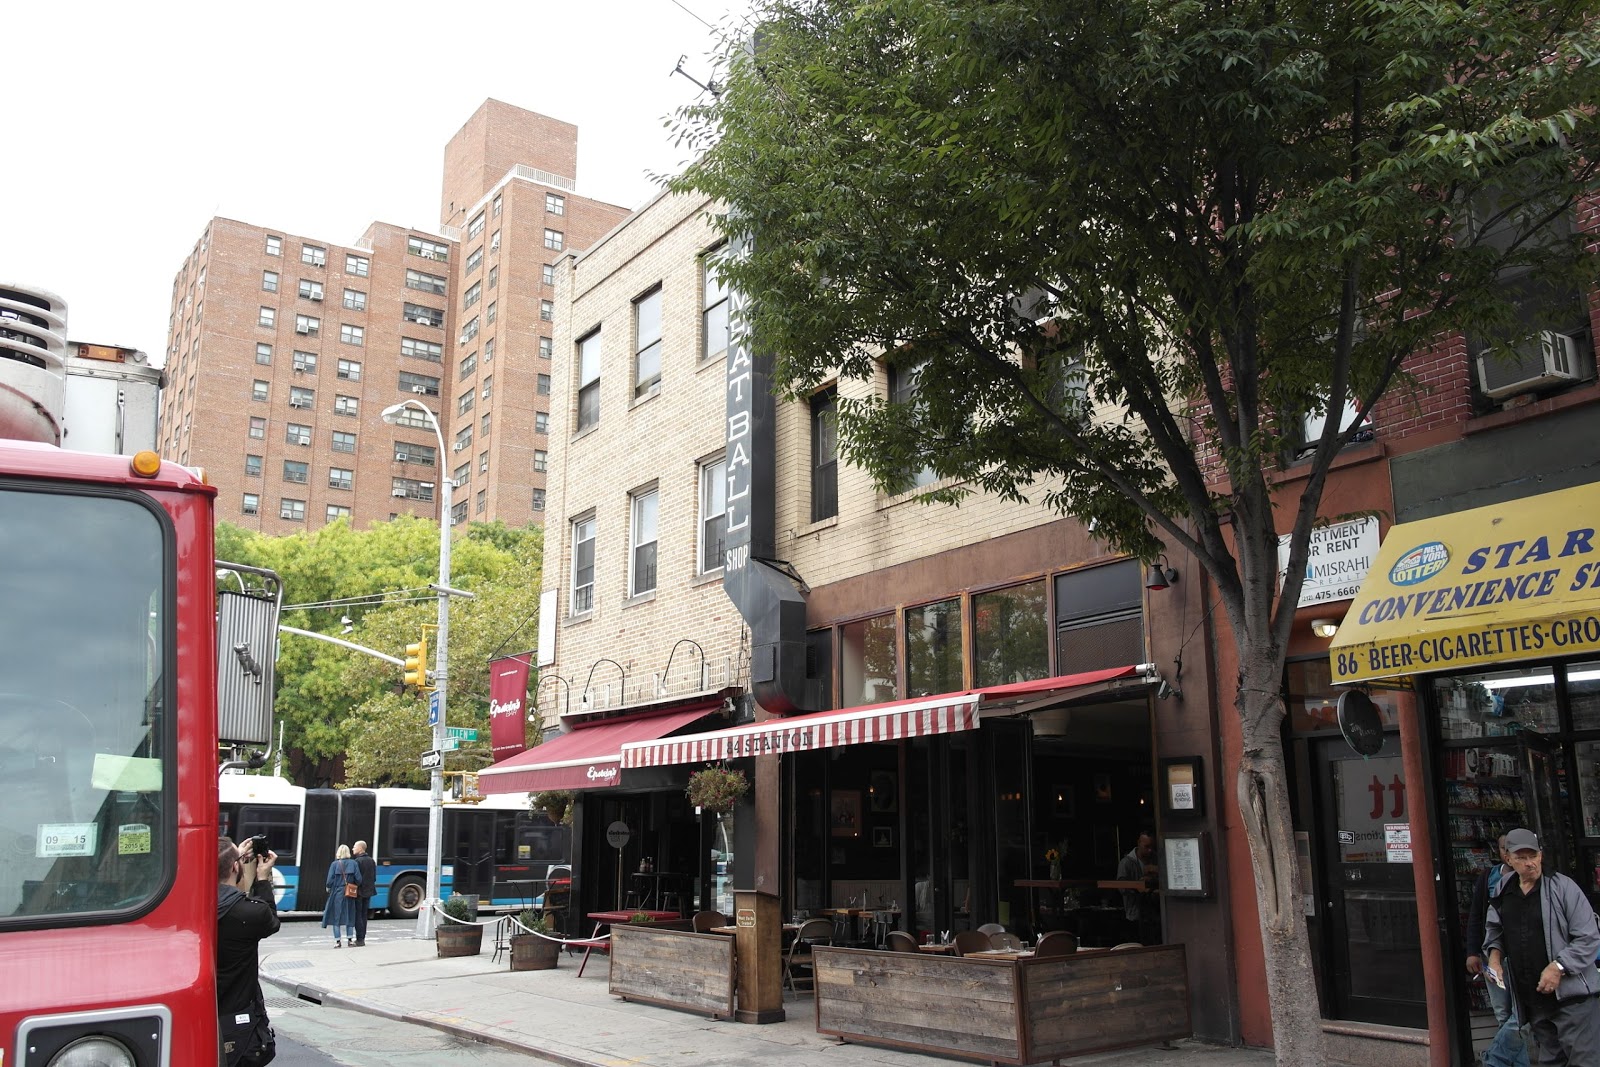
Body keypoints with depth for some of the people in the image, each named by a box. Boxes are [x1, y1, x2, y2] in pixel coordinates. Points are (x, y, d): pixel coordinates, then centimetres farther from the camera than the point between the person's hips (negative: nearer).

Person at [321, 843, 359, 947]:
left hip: (337, 894, -2)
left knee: (336, 917, 7)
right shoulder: (353, 863, -2)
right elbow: (358, 879, -6)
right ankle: (351, 939, 16)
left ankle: (338, 941, 7)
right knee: (349, 917, 14)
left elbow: (330, 880, -11)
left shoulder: (334, 864, -7)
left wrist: (328, 888, 9)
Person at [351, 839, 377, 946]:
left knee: (357, 915, -2)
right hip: (368, 891, 7)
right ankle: (362, 938, 17)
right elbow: (374, 877, 12)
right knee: (364, 915, 14)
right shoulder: (371, 861, 9)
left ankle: (360, 939, -4)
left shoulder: (357, 861, -15)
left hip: (358, 892, -7)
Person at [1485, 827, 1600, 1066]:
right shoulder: (1502, 894, 8)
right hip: (1530, 999, 6)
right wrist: (1495, 955, 3)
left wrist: (1558, 967, -19)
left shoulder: (1563, 887, -10)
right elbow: (1494, 931, 22)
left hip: (1571, 994, -6)